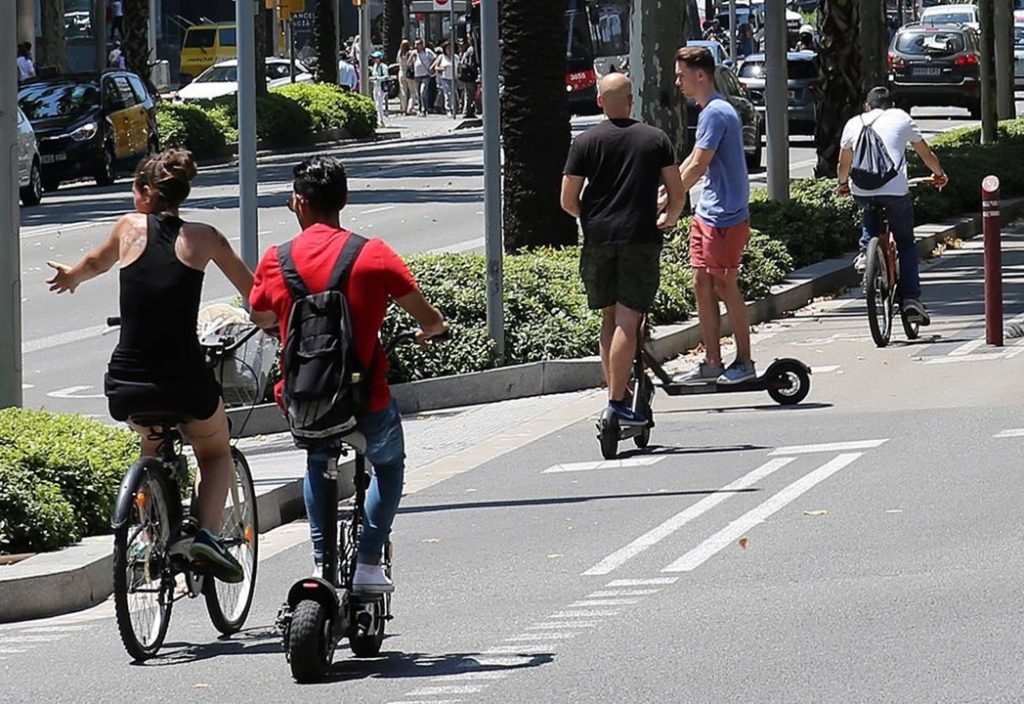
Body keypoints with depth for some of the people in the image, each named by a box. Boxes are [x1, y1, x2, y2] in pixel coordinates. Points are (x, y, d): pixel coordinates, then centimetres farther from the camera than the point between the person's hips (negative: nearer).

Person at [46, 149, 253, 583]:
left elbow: (96, 263, 29)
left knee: (152, 443, 35)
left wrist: (71, 277, 51)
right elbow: (253, 291, 14)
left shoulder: (131, 227, 6)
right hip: (185, 381, -2)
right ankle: (207, 534, 2)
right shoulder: (202, 237, 3)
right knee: (216, 453, 26)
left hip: (127, 387, 2)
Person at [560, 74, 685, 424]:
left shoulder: (585, 142, 3)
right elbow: (677, 194, 5)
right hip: (642, 238, -1)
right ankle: (617, 400, -14)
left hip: (598, 237, 1)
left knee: (609, 318, 15)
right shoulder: (656, 139, 5)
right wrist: (668, 219, 27)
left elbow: (568, 201, 1)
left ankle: (614, 389, 18)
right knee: (627, 321, -6)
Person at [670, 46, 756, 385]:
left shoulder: (715, 113, -17)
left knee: (724, 286, -3)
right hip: (707, 214, 10)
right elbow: (693, 163, 21)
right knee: (703, 284, 9)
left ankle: (744, 362, 5)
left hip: (725, 216, -10)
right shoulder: (711, 111, 15)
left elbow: (697, 167, -19)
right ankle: (712, 363, 12)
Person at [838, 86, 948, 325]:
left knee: (871, 210, 37)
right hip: (895, 189, -2)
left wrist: (843, 184, 46)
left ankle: (865, 250, 13)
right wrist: (939, 175, 41)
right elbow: (927, 154, 22)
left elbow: (843, 165, 25)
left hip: (861, 191, 2)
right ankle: (911, 298, 3)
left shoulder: (854, 123, 18)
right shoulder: (901, 118, 14)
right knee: (906, 242, 15)